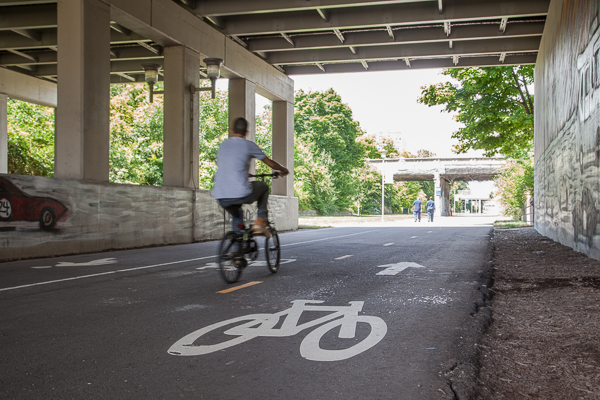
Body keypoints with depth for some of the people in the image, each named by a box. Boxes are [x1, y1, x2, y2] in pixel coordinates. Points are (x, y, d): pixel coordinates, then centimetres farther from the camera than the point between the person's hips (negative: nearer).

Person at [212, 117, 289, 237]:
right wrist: (284, 170, 33)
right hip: (241, 194, -4)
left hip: (221, 198, 5)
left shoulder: (223, 145, 17)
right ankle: (260, 220, 15)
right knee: (264, 187, 27)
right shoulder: (249, 145, 3)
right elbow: (271, 163, 11)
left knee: (236, 215, 36)